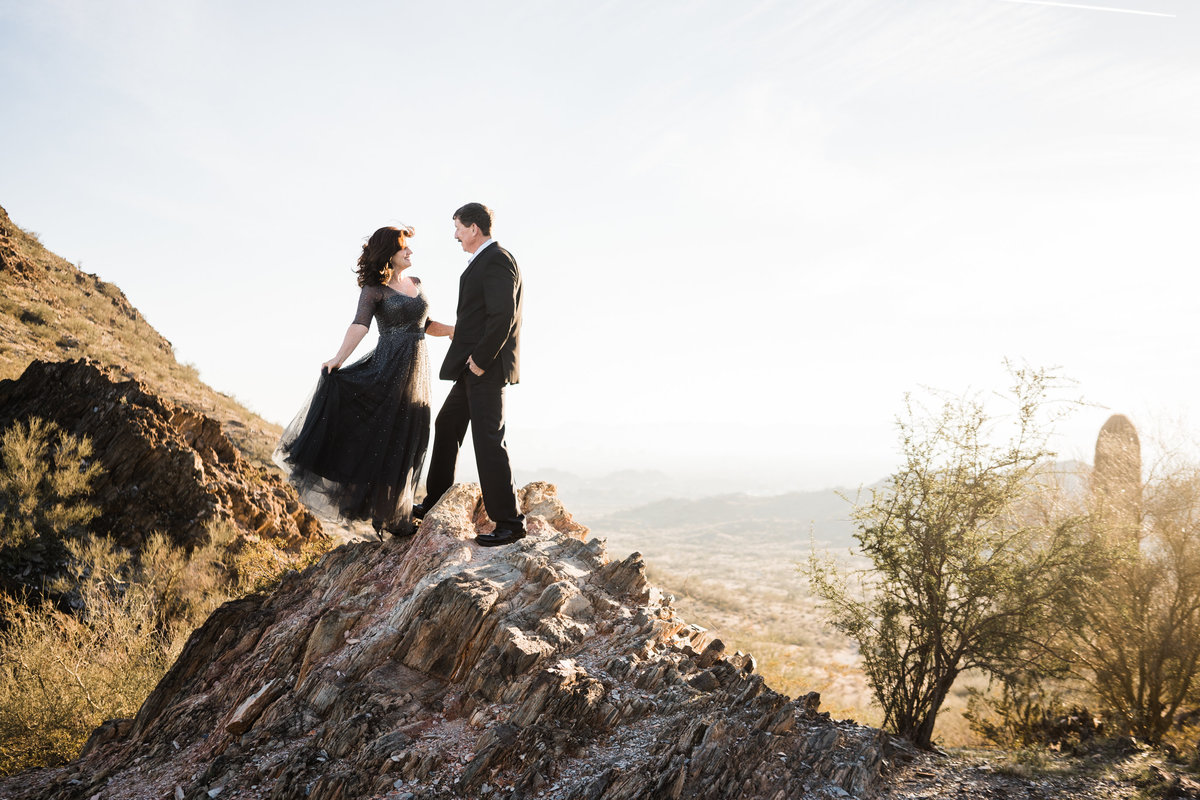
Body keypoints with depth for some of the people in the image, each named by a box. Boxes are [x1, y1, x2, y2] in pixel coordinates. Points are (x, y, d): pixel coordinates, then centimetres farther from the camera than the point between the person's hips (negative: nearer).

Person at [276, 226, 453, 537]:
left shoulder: (416, 284, 14)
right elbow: (360, 324, -21)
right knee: (380, 440, -3)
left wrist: (457, 330, 10)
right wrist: (339, 358, -35)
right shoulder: (374, 289, -6)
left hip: (416, 371, 6)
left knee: (407, 444, 10)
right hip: (388, 369, -6)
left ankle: (395, 513, 20)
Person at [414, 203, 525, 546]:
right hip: (474, 366, 11)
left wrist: (481, 359, -20)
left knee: (488, 439, -10)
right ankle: (435, 501, 36)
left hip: (487, 367, -11)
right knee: (446, 425, 21)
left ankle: (510, 521, -4)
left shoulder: (497, 260, -14)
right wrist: (468, 357, 11)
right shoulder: (482, 262, 17)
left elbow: (503, 316, -23)